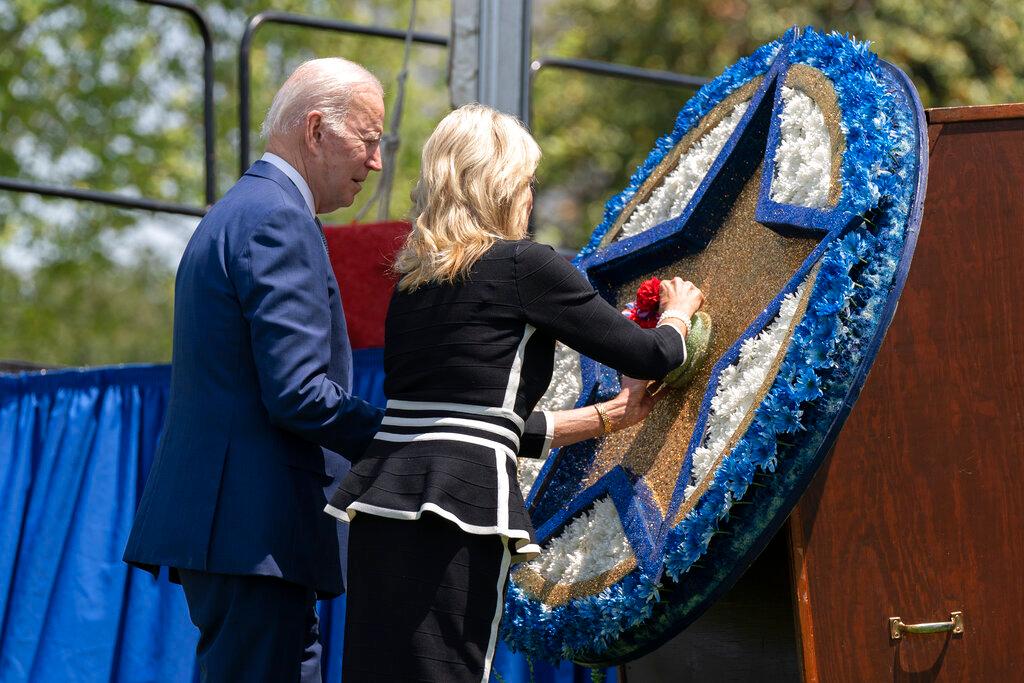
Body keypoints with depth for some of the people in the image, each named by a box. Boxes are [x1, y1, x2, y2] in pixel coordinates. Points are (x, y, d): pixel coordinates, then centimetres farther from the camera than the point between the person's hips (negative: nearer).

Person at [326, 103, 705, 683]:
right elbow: (651, 356, 3)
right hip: (459, 507, -7)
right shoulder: (524, 265, -1)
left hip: (381, 503, 7)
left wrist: (605, 416, 32)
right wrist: (678, 314, 26)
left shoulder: (414, 281, 19)